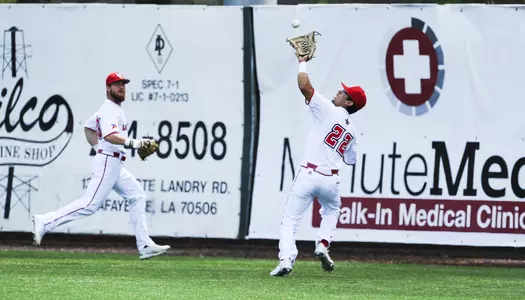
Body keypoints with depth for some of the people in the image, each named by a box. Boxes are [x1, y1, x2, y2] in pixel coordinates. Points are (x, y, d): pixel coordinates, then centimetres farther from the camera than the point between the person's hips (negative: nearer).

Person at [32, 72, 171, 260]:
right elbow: (110, 136, -31)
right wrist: (133, 143, -40)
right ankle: (45, 222, -15)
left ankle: (145, 246, 4)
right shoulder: (110, 110, -14)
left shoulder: (114, 109, 18)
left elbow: (88, 127, 29)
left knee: (137, 196, 8)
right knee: (90, 205, -15)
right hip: (108, 163, -11)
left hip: (115, 165, 11)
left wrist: (98, 146, 21)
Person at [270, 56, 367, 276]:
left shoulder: (328, 111, -4)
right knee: (331, 211, 33)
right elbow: (350, 159, 24)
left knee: (290, 221, 0)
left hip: (308, 175, -5)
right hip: (331, 180, 5)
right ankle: (322, 244, 10)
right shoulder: (352, 130, 14)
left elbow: (304, 86, -10)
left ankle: (286, 259, -17)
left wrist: (302, 63, 6)